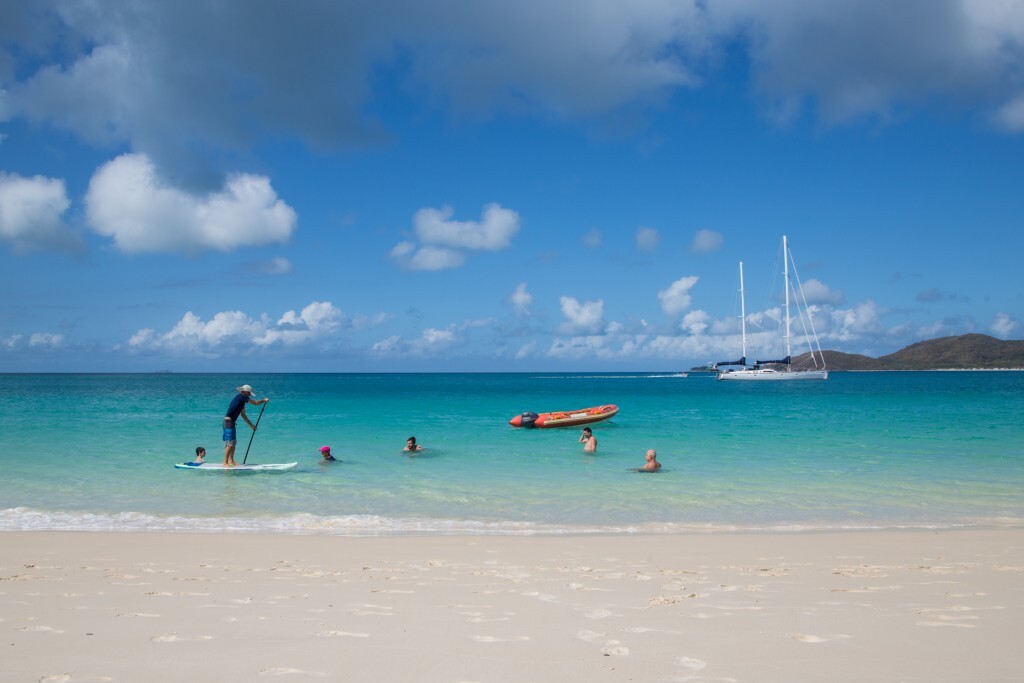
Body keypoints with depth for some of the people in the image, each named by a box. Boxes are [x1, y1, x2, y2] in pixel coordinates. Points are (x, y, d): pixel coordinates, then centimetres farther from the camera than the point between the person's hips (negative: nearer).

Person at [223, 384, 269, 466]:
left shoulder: (242, 400, 19)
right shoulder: (242, 397, -10)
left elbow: (243, 415, 25)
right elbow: (256, 403, -8)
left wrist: (251, 425, 28)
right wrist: (264, 400, 11)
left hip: (231, 422, 10)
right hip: (228, 422, -10)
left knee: (233, 442, 15)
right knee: (229, 443, -11)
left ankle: (231, 461, 22)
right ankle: (225, 463, -12)